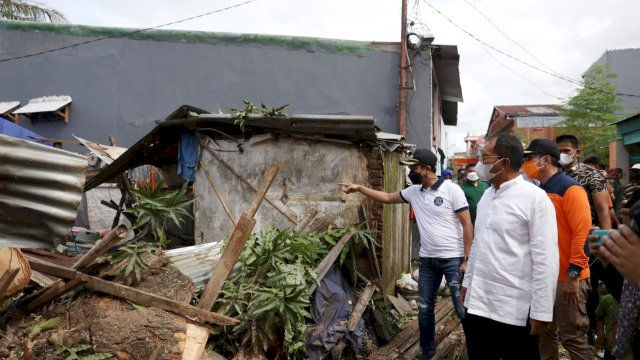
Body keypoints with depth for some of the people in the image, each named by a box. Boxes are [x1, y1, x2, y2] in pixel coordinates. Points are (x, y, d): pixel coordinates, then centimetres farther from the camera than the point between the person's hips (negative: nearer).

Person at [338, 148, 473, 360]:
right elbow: (387, 197, 16)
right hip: (427, 260, 6)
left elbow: (467, 225, -12)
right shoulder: (413, 192, 4)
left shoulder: (452, 190, -13)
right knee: (424, 308, 15)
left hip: (453, 259, -6)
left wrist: (467, 258, -14)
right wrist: (359, 188, 10)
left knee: (462, 308, 2)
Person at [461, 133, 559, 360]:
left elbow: (545, 259, -15)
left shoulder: (535, 198, -12)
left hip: (515, 311, -6)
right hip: (477, 304, 7)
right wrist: (467, 283, 18)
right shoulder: (486, 195, 9)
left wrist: (541, 312, -16)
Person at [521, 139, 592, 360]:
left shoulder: (570, 189, -13)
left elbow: (582, 232, -18)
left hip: (566, 277, -7)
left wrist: (573, 274, -20)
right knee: (545, 332, 16)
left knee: (572, 336, 2)